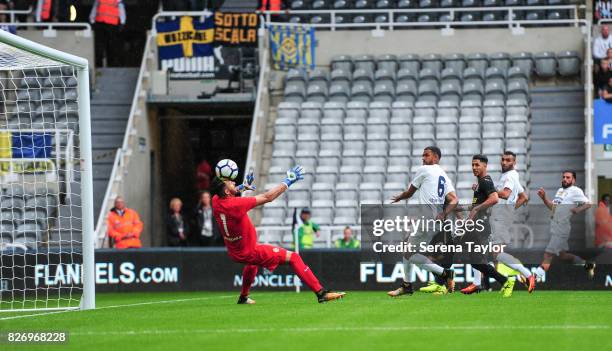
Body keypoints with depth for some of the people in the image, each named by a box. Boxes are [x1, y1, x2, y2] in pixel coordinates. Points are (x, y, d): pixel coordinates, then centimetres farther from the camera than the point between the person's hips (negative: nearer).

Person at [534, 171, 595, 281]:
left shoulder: (575, 191, -7)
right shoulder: (560, 190, 19)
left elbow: (588, 204, -13)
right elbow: (552, 206, 26)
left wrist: (578, 209, -32)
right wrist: (544, 197, 10)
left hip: (562, 226, -9)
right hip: (554, 226, 9)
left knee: (548, 254, -10)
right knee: (562, 255, 17)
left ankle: (537, 277, -11)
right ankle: (587, 265, 31)